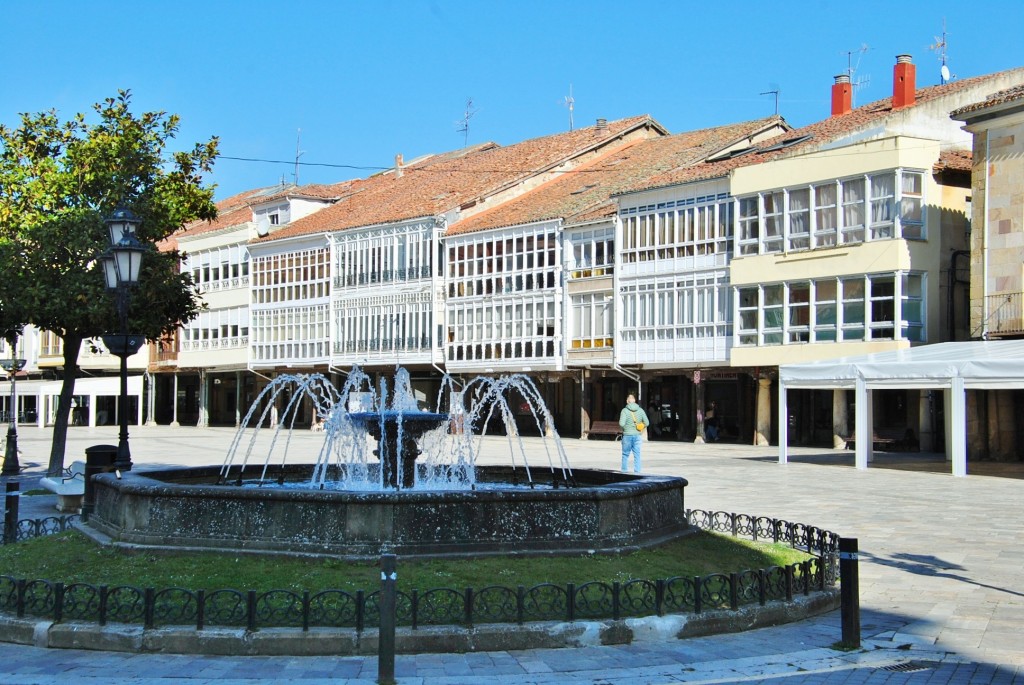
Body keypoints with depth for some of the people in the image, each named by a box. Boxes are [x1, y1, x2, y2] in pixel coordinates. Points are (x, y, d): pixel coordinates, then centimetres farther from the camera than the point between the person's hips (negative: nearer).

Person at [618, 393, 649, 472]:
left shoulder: (625, 410, -10)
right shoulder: (640, 410, 0)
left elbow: (621, 423, -18)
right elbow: (646, 423, 1)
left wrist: (624, 428, 3)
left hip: (627, 435, -2)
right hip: (637, 435, 2)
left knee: (625, 455, 10)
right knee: (637, 455, 6)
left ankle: (624, 472, 11)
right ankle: (637, 472, 4)